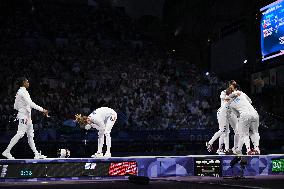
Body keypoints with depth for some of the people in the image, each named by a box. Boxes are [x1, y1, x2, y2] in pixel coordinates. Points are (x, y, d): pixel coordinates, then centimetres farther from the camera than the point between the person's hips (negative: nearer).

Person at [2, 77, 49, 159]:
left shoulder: (20, 92, 17)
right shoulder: (23, 92, -12)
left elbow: (15, 106, 20)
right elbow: (30, 103, -23)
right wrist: (42, 110, -24)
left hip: (27, 116, 10)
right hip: (24, 116, -10)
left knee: (30, 135, 8)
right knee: (20, 134, -12)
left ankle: (36, 154, 8)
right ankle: (7, 152, -9)